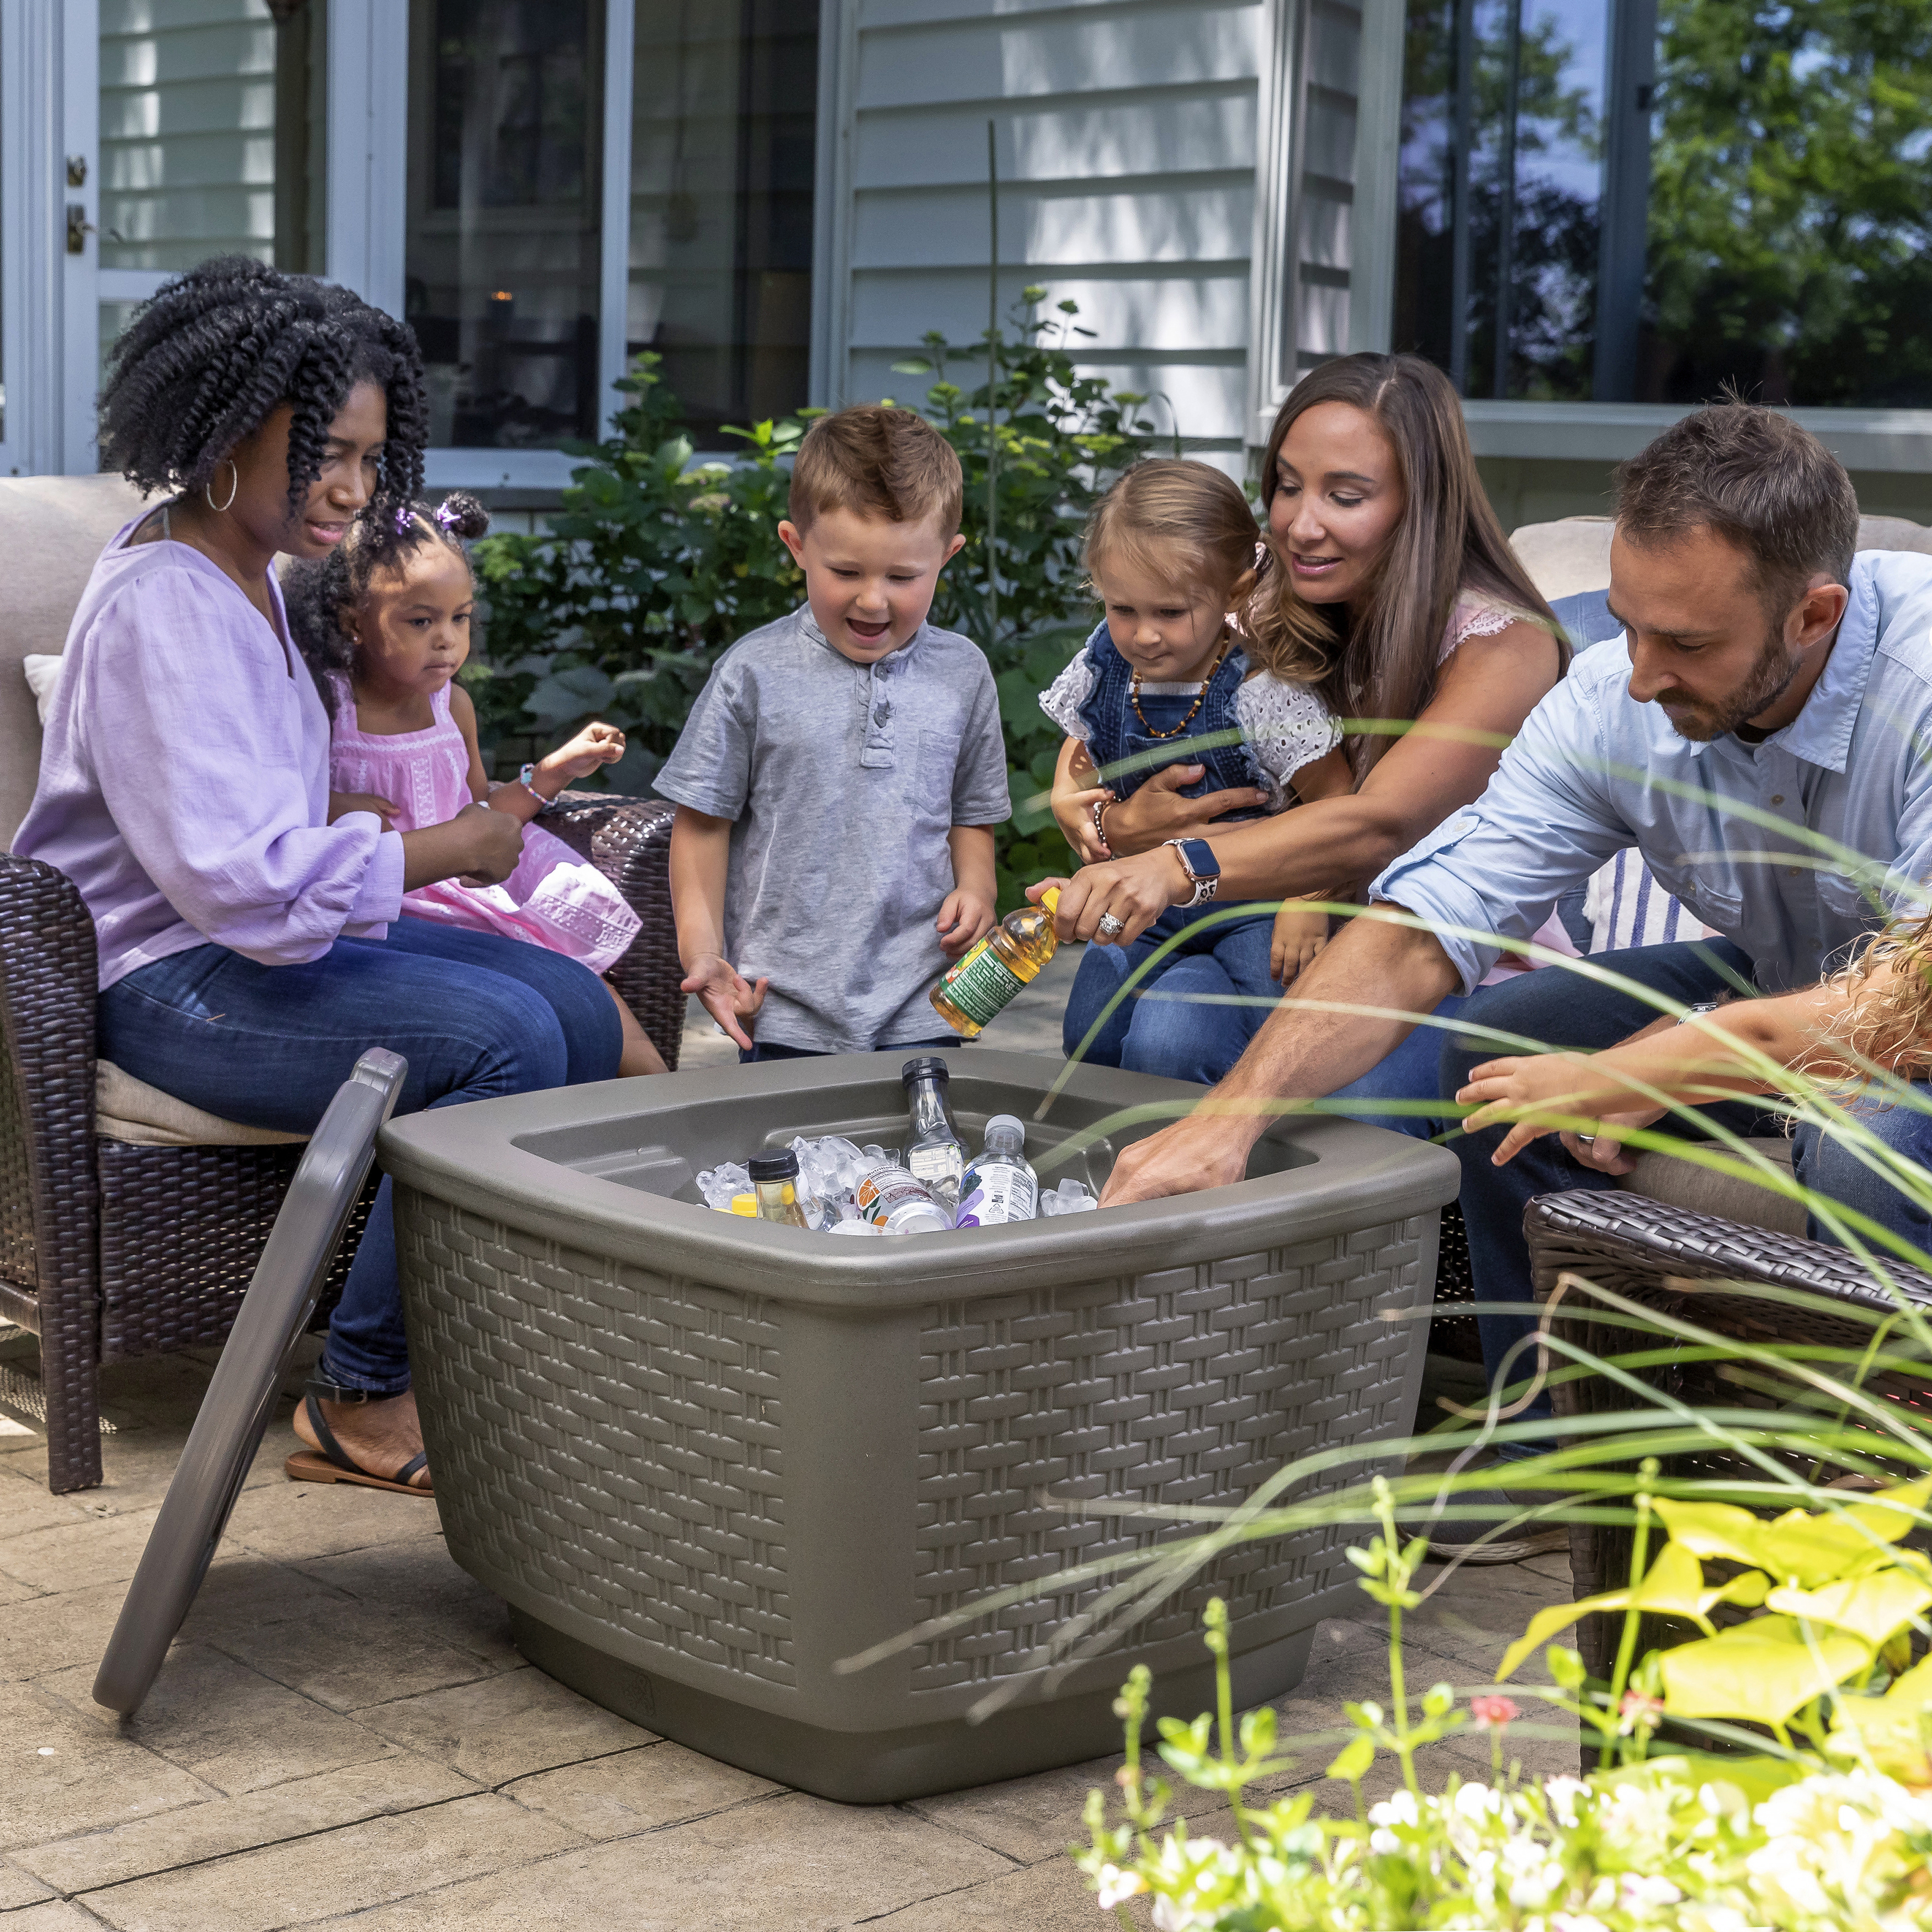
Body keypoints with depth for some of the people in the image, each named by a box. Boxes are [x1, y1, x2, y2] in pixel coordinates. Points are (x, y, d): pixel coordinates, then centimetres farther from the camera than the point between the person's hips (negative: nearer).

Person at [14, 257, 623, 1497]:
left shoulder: (251, 575, 12)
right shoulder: (160, 605, -20)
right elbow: (241, 879, -28)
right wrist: (449, 849, -18)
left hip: (273, 932, 10)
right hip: (167, 979, -10)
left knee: (577, 1008, -3)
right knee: (501, 1038, -26)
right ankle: (366, 1403, -15)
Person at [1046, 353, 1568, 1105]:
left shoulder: (1502, 647, -15)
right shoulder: (1267, 621, 2)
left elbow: (1377, 825, -33)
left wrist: (1177, 867, -50)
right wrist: (1120, 825, -22)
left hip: (1472, 984, -4)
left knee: (1350, 1098, -36)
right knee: (1168, 1030, -30)